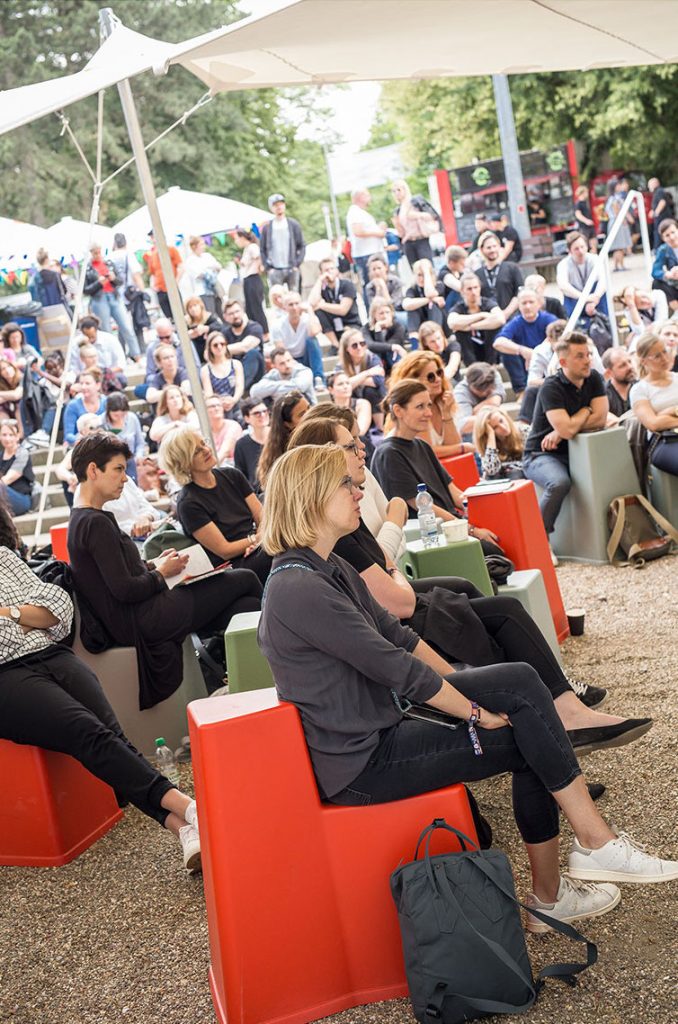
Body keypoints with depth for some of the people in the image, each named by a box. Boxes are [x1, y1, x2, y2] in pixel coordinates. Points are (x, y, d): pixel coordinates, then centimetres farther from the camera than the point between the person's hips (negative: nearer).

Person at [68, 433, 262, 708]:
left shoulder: (80, 520, 11)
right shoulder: (96, 523, -20)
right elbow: (124, 589, -23)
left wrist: (152, 564, 9)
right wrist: (161, 573, -6)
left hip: (128, 621, 10)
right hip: (138, 624, -10)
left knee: (246, 605, 6)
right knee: (245, 580, 4)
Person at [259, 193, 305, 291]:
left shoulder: (294, 224, 6)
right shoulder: (266, 228, 5)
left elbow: (302, 246, 6)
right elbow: (262, 249, 8)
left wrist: (297, 264, -3)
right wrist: (268, 268, -1)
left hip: (292, 270, 0)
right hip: (275, 271, 0)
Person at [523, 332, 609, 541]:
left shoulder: (594, 379, 2)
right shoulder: (551, 388, -17)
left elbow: (601, 420, -9)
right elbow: (567, 429, -28)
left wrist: (560, 433, -16)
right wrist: (586, 411, -8)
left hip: (575, 452, 6)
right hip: (541, 455, -6)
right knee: (560, 483, -37)